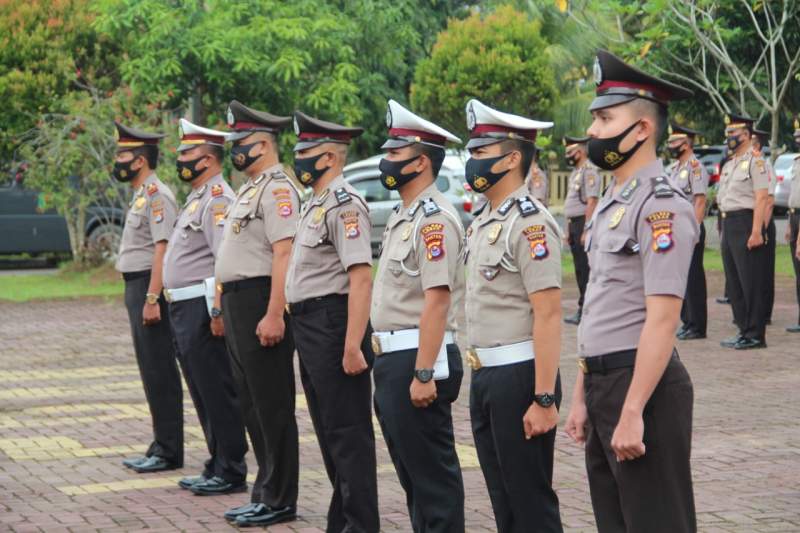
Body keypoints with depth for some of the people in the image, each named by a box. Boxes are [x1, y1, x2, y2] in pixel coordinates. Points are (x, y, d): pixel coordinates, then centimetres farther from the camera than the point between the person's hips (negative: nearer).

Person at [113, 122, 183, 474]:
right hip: (136, 288, 10)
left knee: (160, 373, -6)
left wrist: (152, 299, -24)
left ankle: (169, 452, -1)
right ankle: (160, 447, 19)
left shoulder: (156, 194, -13)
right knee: (151, 372, 13)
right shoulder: (141, 195, 17)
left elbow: (162, 249, -20)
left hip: (148, 289, -10)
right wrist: (140, 297, 16)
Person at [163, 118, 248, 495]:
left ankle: (231, 473, 0)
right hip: (184, 309, 11)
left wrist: (218, 311, -26)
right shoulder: (197, 198, 19)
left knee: (217, 393, -5)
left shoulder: (217, 198, -13)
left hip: (203, 311, -11)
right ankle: (217, 467, 23)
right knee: (203, 393, 15)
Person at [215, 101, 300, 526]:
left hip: (260, 304, -10)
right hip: (237, 302, 11)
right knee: (251, 404, 14)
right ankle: (264, 493, 22)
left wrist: (274, 315, -26)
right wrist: (227, 307, 18)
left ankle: (279, 501, 3)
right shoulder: (250, 189, 18)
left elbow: (285, 254, -21)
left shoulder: (277, 188, -14)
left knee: (272, 405, -3)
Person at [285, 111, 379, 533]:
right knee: (329, 430, 15)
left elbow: (361, 278, -22)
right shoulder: (315, 204, 16)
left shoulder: (344, 205, -15)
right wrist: (301, 326, 18)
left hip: (332, 326, -10)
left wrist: (353, 345, -26)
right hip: (310, 328, 10)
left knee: (348, 433, -5)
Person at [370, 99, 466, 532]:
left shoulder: (434, 218, -15)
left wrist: (424, 374, -24)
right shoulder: (403, 216, 17)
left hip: (417, 359, -10)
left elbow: (437, 300, -21)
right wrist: (390, 365, 18)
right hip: (392, 359, 10)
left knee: (433, 475, -4)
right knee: (411, 472, 16)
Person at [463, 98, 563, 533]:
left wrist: (544, 399, -23)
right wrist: (480, 379, 17)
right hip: (485, 378, 9)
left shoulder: (530, 223, -16)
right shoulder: (482, 222, 13)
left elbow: (548, 316, -20)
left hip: (518, 377, -9)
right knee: (502, 498, 15)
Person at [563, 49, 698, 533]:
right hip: (602, 383, 9)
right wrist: (583, 396, 17)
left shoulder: (662, 205, -14)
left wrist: (632, 412, -23)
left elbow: (662, 319, -20)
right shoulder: (610, 203, 15)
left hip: (643, 385, -9)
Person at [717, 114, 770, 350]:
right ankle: (744, 330, 19)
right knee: (734, 282, 11)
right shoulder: (729, 164, 18)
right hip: (728, 224, 9)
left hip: (745, 223, -9)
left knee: (751, 282, -6)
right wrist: (725, 231, 18)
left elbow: (762, 198, -16)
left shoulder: (755, 161, -9)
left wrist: (756, 232, -22)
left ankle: (755, 335, -3)